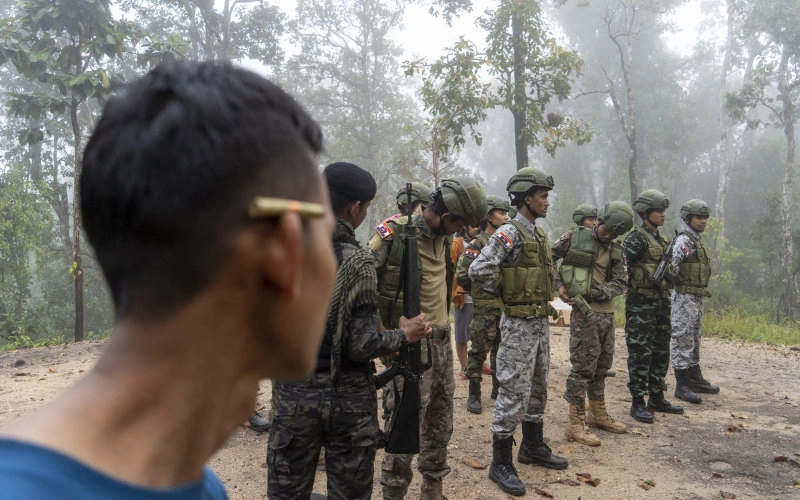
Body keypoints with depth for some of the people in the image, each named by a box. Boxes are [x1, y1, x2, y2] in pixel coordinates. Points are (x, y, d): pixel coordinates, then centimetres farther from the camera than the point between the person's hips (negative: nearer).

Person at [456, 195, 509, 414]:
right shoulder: (477, 245, -10)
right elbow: (462, 275, -15)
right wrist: (481, 289, -6)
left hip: (506, 308, 6)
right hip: (484, 308, -6)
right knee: (479, 352, 1)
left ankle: (498, 389, 30)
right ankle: (474, 395, 11)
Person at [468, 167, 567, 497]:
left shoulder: (539, 234, 12)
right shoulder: (509, 234, -15)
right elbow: (478, 271, -24)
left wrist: (544, 296, 13)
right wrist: (507, 293, -12)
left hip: (541, 322, 9)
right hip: (519, 324, -9)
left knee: (537, 388, 18)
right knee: (514, 393, -5)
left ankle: (533, 446, 34)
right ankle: (501, 463, 6)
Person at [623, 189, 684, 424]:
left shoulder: (662, 240, 15)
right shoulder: (636, 239, -12)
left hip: (661, 302, 9)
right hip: (641, 304, -9)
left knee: (661, 352, 14)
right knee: (641, 354, -3)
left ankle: (657, 398, 25)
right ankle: (637, 402, 4)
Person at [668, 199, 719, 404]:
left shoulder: (697, 240, 16)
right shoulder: (684, 240, -15)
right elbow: (672, 260, -32)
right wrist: (671, 275, -48)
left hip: (697, 298, 10)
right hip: (684, 297, -10)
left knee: (694, 341, 17)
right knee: (682, 341, -5)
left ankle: (695, 379, 28)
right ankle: (682, 386, -1)